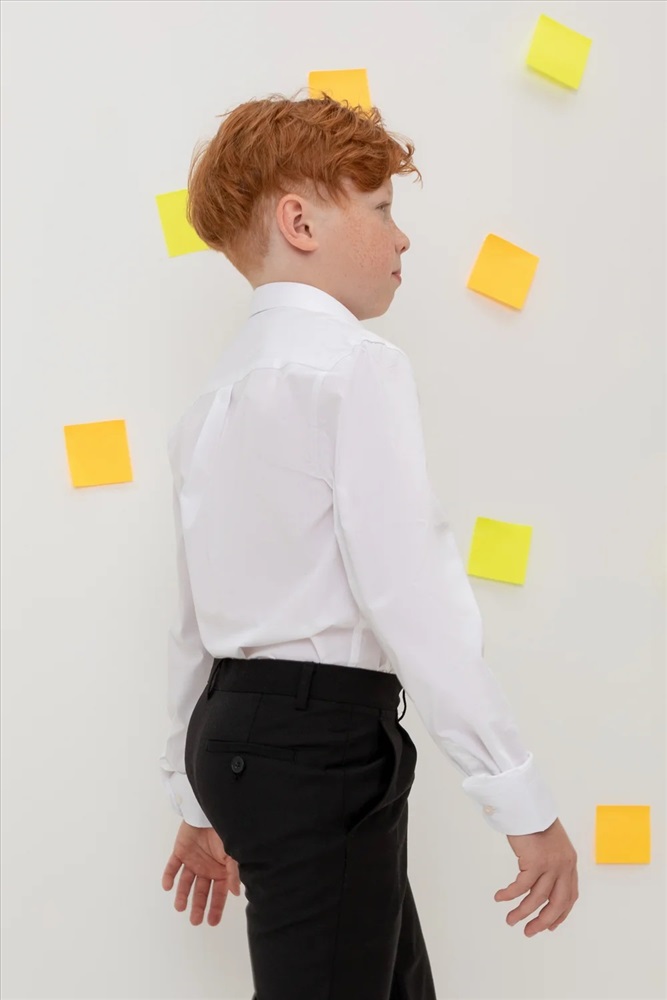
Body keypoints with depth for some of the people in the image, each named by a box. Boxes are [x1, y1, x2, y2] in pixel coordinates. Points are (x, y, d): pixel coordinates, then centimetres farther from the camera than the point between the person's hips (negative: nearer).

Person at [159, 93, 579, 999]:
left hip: (238, 723, 9)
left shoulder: (218, 395, 15)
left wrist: (203, 801, 24)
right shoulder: (358, 366, -11)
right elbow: (408, 591, -20)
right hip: (324, 735, -9)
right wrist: (523, 802, -17)